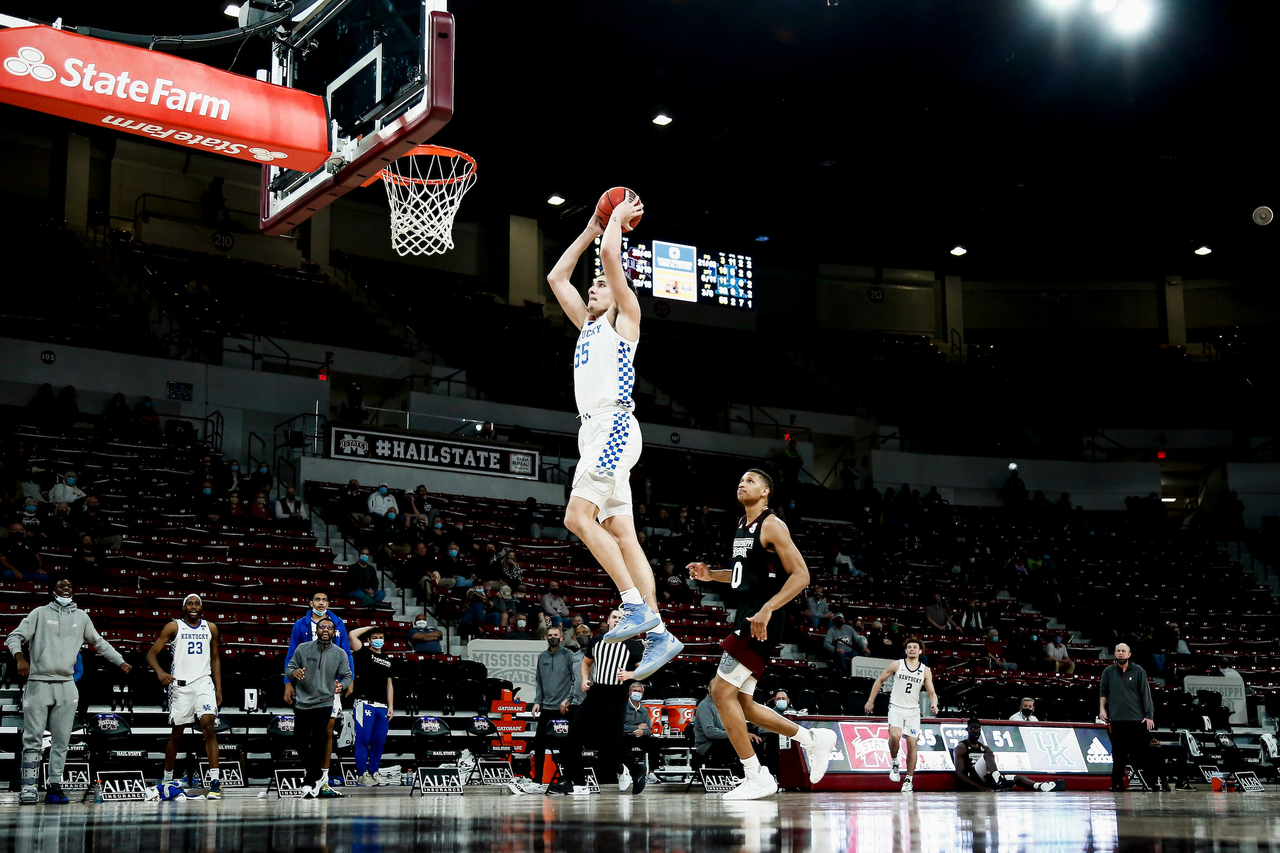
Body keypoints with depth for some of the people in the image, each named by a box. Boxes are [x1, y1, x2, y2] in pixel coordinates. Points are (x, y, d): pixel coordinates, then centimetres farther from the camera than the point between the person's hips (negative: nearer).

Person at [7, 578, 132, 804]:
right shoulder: (40, 613, 6)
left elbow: (99, 643, 26)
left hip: (66, 686, 3)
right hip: (38, 683, -3)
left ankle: (54, 786, 5)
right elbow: (14, 637, 2)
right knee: (32, 738, -6)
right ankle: (28, 787, -3)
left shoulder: (81, 617, 15)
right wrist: (20, 657, -17)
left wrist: (121, 662, 26)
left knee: (61, 741, 2)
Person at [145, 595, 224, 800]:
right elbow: (151, 653, 0)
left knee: (209, 725, -17)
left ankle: (215, 780, -18)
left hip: (204, 681, 1)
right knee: (176, 733, 5)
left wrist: (219, 687, 11)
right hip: (180, 684, -1)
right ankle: (167, 781, 23)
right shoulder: (173, 627, 3)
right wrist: (160, 672, -19)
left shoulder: (210, 628, 12)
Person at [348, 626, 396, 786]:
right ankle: (361, 774, -2)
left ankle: (373, 772, 14)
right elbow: (352, 635, -10)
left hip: (382, 706, 6)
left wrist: (391, 706, 14)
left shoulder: (388, 661, 21)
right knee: (363, 740, -6)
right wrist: (369, 628, 4)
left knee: (379, 741, 5)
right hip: (365, 703, -5)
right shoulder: (365, 654, 4)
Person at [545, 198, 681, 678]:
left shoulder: (624, 316, 5)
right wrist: (591, 227, 33)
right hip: (595, 430, 9)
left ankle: (636, 606, -20)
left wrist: (618, 219, 10)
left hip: (613, 426, -9)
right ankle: (658, 633, -2)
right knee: (621, 534, 1)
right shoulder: (588, 324, 26)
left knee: (578, 517, -20)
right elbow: (556, 277, 33)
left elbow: (611, 256, -7)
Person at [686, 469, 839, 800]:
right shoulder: (741, 525, 17)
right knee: (741, 703, 11)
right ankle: (814, 739, 24)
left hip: (762, 621, -10)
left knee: (722, 690, -14)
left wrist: (767, 609, -26)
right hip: (745, 619, 10)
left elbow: (800, 575, -16)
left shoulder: (771, 525, -10)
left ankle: (756, 777, -8)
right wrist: (711, 575, 15)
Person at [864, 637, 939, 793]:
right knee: (895, 736, -26)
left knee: (912, 743, -2)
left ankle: (909, 779, 9)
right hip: (896, 708, -2)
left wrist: (934, 704, -19)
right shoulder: (896, 665, -1)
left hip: (913, 710, 2)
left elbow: (931, 693, 4)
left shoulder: (925, 671, 4)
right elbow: (879, 680, 7)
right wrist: (870, 701, 6)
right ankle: (894, 763, 1)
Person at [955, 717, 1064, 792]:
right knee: (988, 755, -25)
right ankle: (998, 780, -52)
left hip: (985, 780, 7)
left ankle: (1039, 786, -41)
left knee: (1018, 778, -10)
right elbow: (960, 773, -8)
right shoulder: (961, 747, 3)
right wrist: (980, 788, -18)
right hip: (970, 785, -7)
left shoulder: (984, 748, 25)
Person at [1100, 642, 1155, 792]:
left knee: (1138, 752, -2)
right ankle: (1117, 783, 6)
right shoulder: (1108, 672, 12)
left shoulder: (1138, 671, 5)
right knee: (1118, 752, 2)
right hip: (1117, 719, 2)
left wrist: (1149, 715, -2)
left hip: (1137, 719, -2)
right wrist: (1102, 708, 3)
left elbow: (1146, 694, 4)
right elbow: (1103, 692, 18)